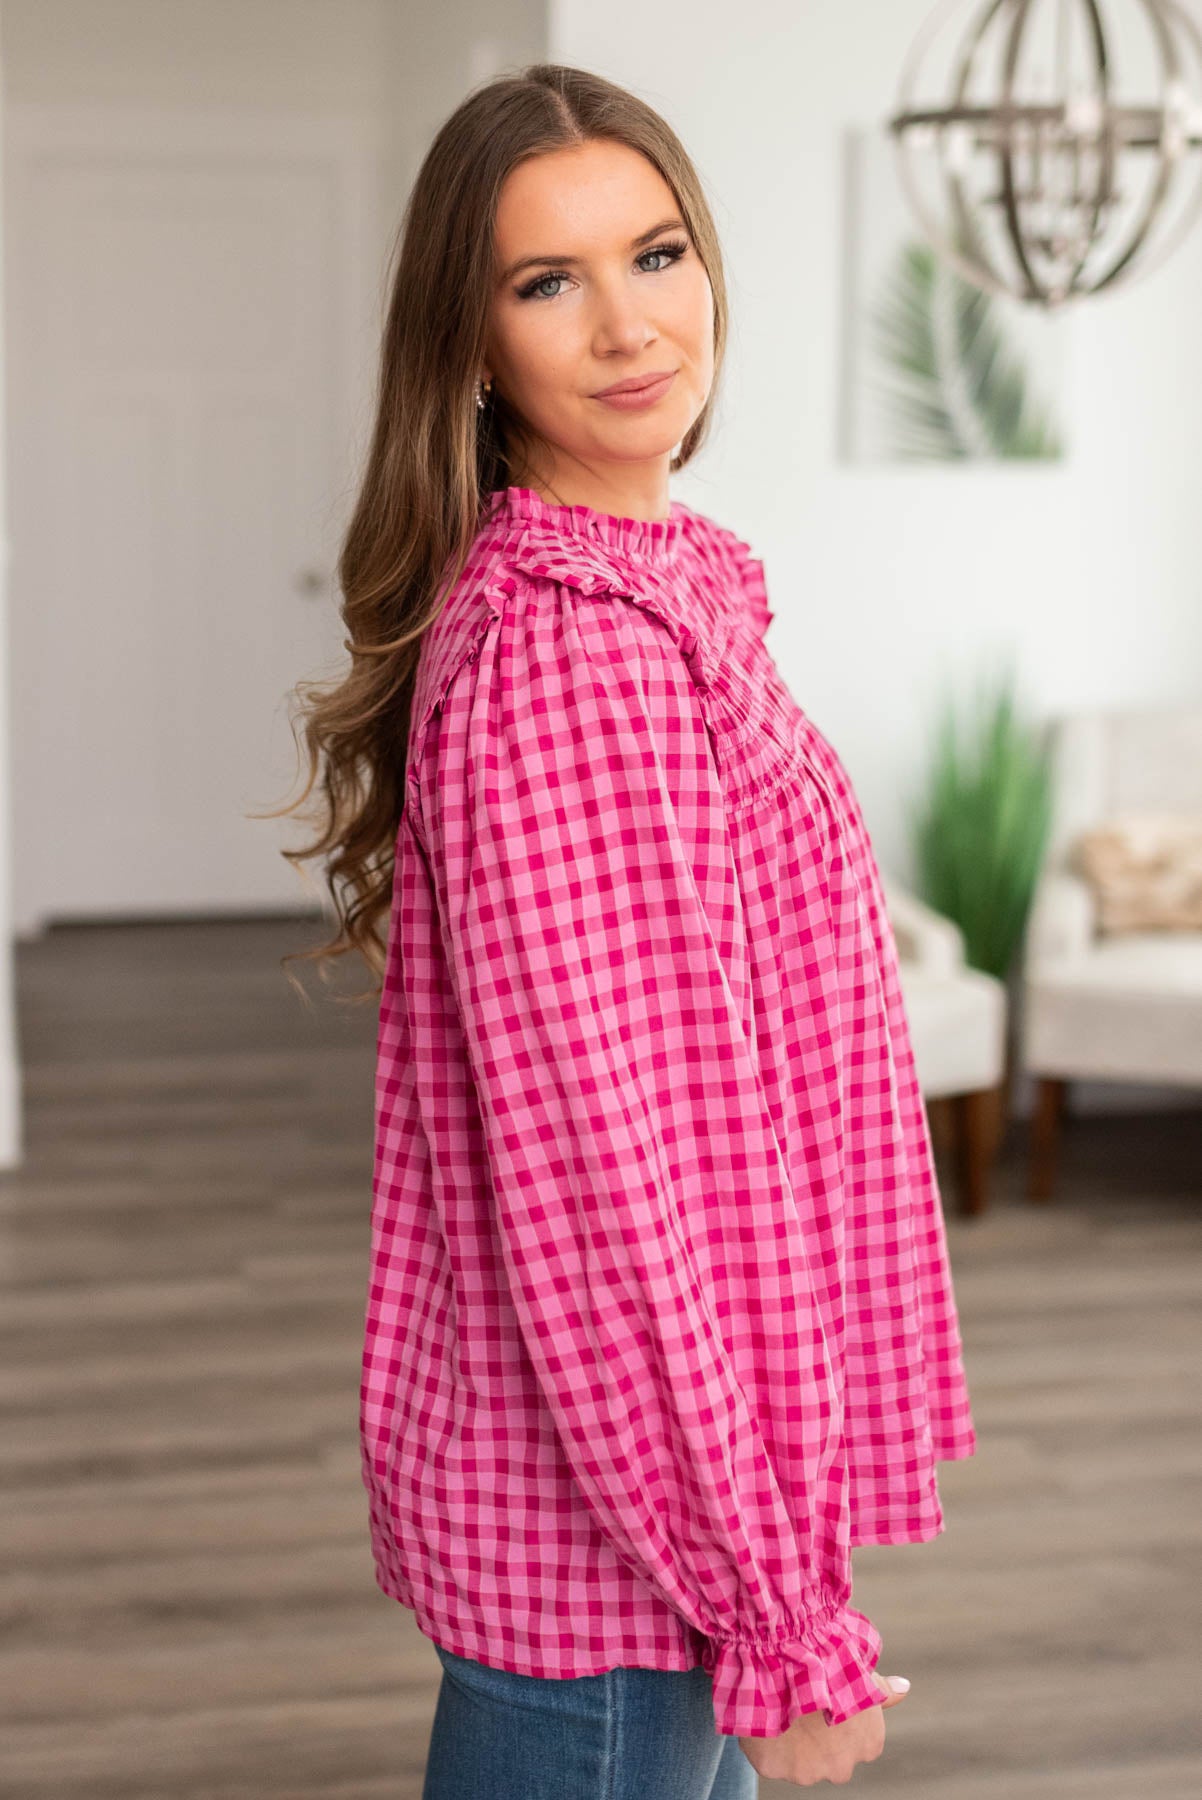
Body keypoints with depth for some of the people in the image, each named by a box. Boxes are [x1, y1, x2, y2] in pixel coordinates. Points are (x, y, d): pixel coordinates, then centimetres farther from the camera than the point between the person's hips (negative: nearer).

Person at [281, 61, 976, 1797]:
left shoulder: (665, 599, 9)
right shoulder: (556, 654, -21)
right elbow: (610, 1169, -24)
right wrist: (780, 1609, -20)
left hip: (677, 1460, 9)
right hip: (598, 1524, -9)